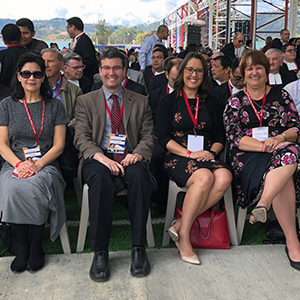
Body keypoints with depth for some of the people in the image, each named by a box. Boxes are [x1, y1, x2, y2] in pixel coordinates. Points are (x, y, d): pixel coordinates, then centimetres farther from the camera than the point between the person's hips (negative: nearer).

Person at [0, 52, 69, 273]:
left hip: (45, 165, -1)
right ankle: (22, 246, -11)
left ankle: (37, 246, -12)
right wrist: (19, 164, -14)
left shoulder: (54, 106, 8)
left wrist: (38, 165, -15)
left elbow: (58, 145, 2)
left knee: (32, 189, -33)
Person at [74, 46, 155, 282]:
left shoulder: (140, 102, 18)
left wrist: (137, 154, -14)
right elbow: (81, 138, 2)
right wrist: (101, 157, -19)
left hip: (129, 159, 1)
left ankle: (139, 248, -25)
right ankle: (100, 252, -27)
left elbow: (148, 137, 10)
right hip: (98, 159, -1)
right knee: (100, 177, -36)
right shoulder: (86, 101, 14)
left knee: (139, 175, -35)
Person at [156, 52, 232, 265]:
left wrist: (211, 152, -7)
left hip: (207, 157, 4)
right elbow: (163, 137, 0)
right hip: (177, 157, -3)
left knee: (224, 177, -30)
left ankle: (181, 225, -24)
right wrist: (190, 153, -13)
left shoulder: (211, 103, 19)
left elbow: (220, 137, 15)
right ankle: (183, 236, -23)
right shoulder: (169, 101, 9)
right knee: (205, 177, -35)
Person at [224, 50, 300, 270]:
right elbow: (235, 138, -1)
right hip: (248, 158, -2)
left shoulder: (281, 95, 16)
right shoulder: (235, 102, 11)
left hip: (280, 150, 2)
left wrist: (280, 139, -15)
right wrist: (264, 146, -17)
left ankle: (263, 204, -48)